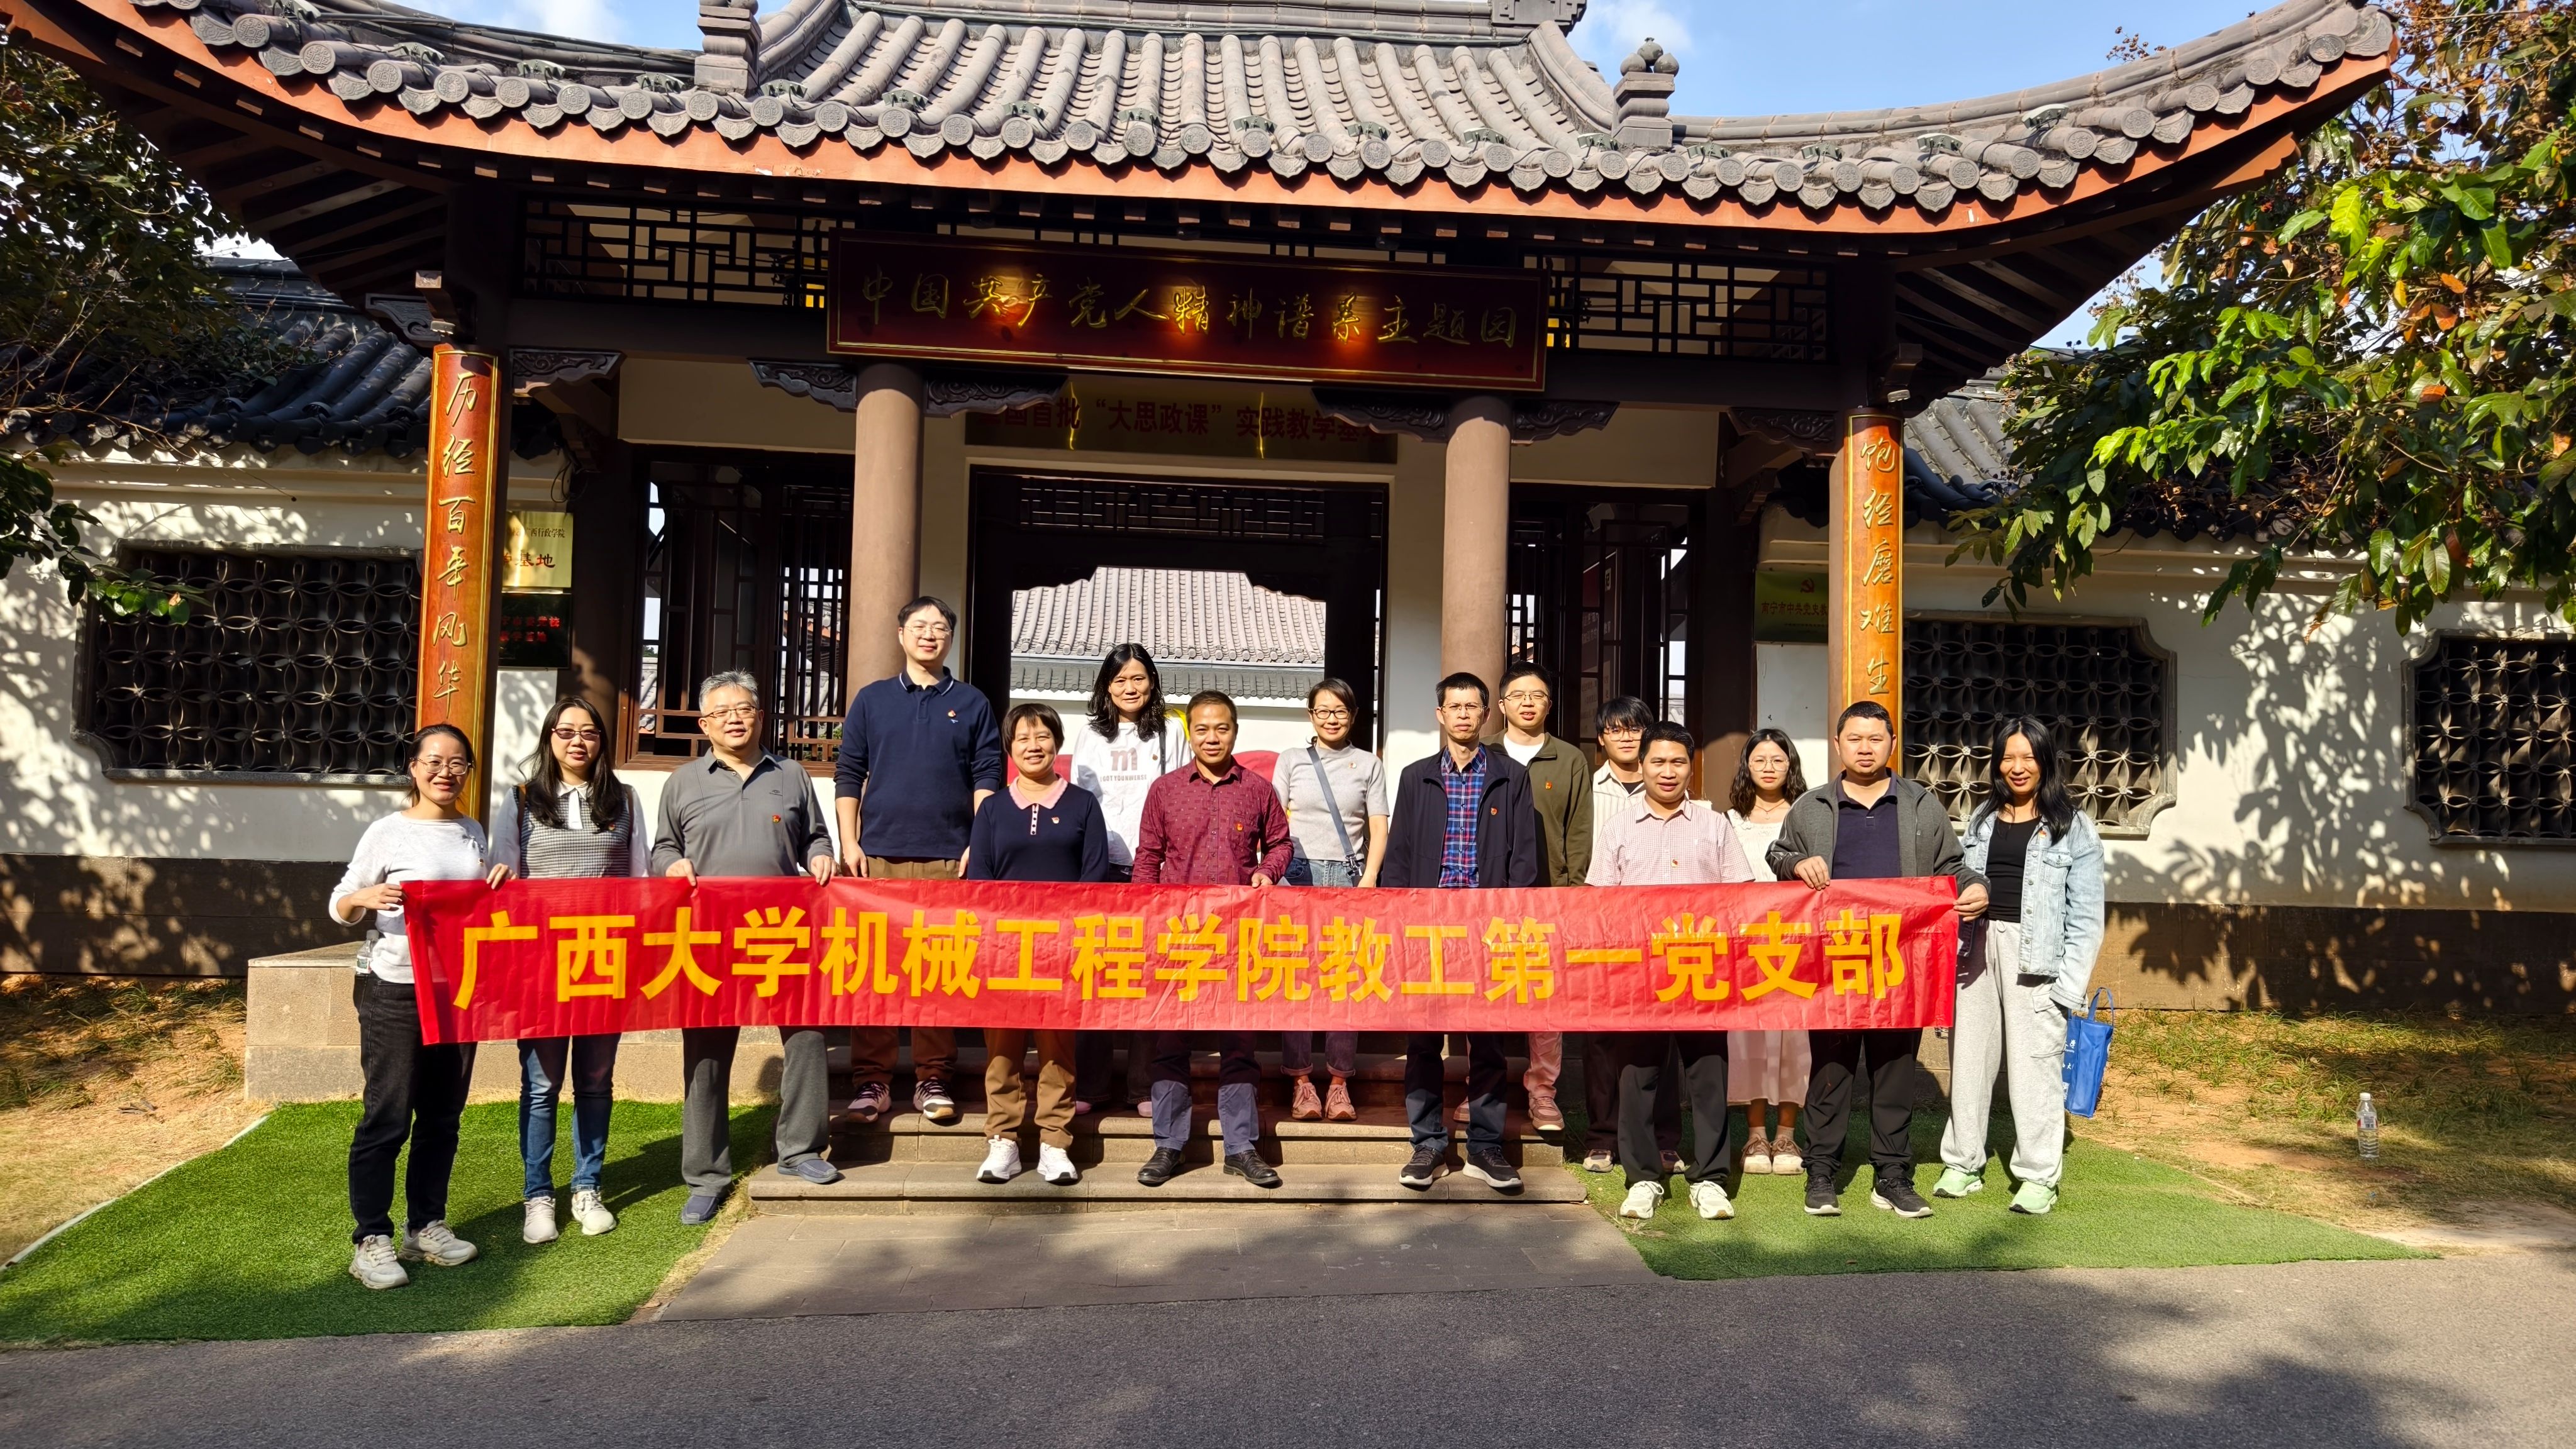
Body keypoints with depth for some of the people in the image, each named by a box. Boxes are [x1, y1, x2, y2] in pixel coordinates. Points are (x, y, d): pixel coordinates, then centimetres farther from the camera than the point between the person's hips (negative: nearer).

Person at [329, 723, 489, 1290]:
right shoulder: (388, 832, -5)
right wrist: (365, 897, -24)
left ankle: (426, 1226, 24)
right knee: (387, 1117, -3)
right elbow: (339, 906, -2)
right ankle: (371, 1240, 6)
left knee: (443, 1115, 12)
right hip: (395, 991, -5)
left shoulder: (472, 833, 10)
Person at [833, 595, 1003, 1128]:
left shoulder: (972, 703, 9)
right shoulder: (871, 700, 11)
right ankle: (871, 1080, 8)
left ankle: (933, 1081, 9)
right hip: (879, 856, 1)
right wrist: (849, 844, 0)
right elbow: (848, 774, 9)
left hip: (948, 858, -1)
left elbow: (987, 778, 6)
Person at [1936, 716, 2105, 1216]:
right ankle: (1963, 1164, 18)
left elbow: (2085, 916, -2)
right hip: (1977, 947, 4)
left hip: (2034, 956, -4)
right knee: (1969, 1057, 7)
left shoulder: (2073, 828, 1)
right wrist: (1951, 954, 5)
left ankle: (2039, 1176, 9)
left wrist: (2070, 986, -9)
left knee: (2034, 1065, -3)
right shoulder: (1982, 820, 15)